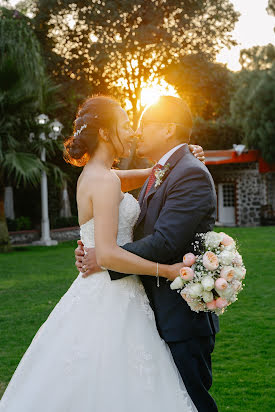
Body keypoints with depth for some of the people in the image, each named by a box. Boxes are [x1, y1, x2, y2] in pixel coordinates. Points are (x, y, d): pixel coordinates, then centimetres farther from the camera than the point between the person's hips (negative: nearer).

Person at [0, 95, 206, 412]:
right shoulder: (104, 180, -17)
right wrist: (167, 271, -18)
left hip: (97, 294, 10)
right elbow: (108, 254, -24)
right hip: (111, 302, -10)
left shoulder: (93, 174, 12)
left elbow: (149, 175, 26)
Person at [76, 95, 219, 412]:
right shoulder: (155, 177, 15)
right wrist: (92, 251, -5)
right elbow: (138, 236, 12)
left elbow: (164, 243, -25)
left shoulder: (191, 175, -17)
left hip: (183, 317, -10)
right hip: (159, 314, 10)